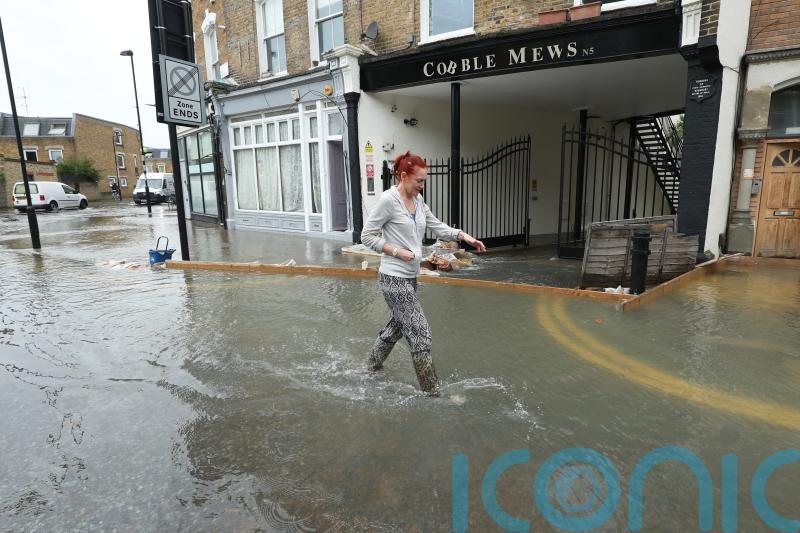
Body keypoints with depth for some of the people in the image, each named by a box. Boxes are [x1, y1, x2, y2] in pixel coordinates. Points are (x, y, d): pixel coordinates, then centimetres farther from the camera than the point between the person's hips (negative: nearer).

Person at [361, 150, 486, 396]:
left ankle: (374, 361, 45)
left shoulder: (418, 200, 7)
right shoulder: (388, 199, -15)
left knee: (399, 323, 23)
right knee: (420, 331, -5)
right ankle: (432, 390, 7)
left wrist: (465, 237, -3)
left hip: (410, 276, 9)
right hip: (394, 277, -8)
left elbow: (437, 226, 10)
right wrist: (397, 251, -18)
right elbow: (367, 236, -12)